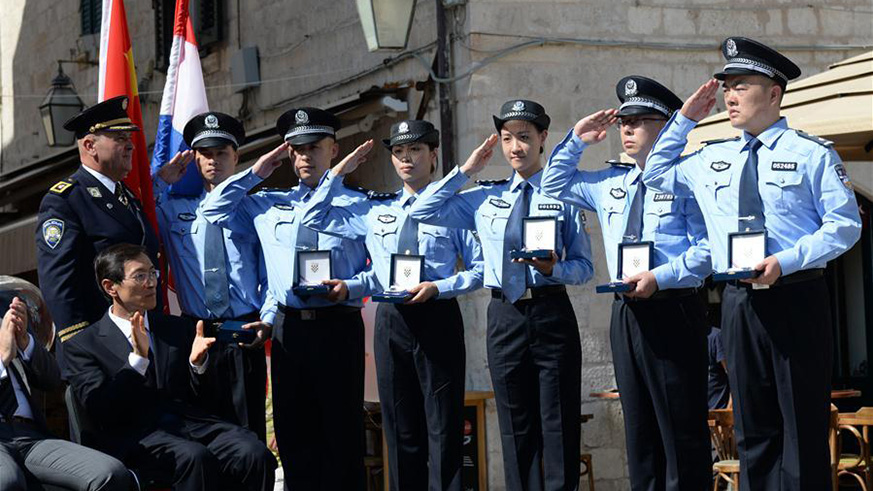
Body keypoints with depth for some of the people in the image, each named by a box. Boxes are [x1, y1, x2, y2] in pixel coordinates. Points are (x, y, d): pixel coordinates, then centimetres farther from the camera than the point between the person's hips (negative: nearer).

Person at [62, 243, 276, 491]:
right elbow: (99, 412, -6)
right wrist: (138, 358, -15)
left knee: (255, 454, -27)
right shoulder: (82, 346, 8)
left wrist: (198, 363, -3)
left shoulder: (179, 328, 22)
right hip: (134, 436, -4)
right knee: (195, 457, -36)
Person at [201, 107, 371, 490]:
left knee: (343, 431, -1)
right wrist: (255, 173, 11)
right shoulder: (267, 206, 15)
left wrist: (350, 287, -17)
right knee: (294, 434, 6)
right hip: (287, 326, 3)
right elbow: (212, 210, 17)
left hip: (338, 326, -3)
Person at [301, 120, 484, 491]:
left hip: (437, 316, -4)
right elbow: (313, 217, 18)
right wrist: (338, 173, 11)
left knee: (443, 426, -4)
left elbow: (481, 268, -1)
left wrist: (439, 287, -15)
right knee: (401, 429, 8)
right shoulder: (373, 210, 14)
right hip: (391, 319, 4)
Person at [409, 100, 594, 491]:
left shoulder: (564, 194, 3)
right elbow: (422, 212, 8)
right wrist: (466, 171, 8)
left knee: (558, 424, -3)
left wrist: (554, 269, -18)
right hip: (504, 315, 3)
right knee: (516, 428, 7)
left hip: (551, 312, -3)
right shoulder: (485, 198, 12)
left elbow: (585, 266, 3)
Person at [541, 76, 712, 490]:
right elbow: (554, 185, 31)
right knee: (639, 429, 11)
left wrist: (660, 278, -22)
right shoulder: (609, 184, 16)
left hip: (672, 310, -7)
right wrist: (576, 141, 18)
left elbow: (708, 249, -12)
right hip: (626, 312, 7)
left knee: (682, 428, -5)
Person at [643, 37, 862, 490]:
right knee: (753, 424, 8)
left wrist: (787, 260, -19)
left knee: (802, 422, -3)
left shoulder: (811, 153, -1)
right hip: (739, 300, 5)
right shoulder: (712, 159, 14)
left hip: (796, 296, -5)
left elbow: (845, 224, -6)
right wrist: (685, 119, 16)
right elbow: (655, 175, 28)